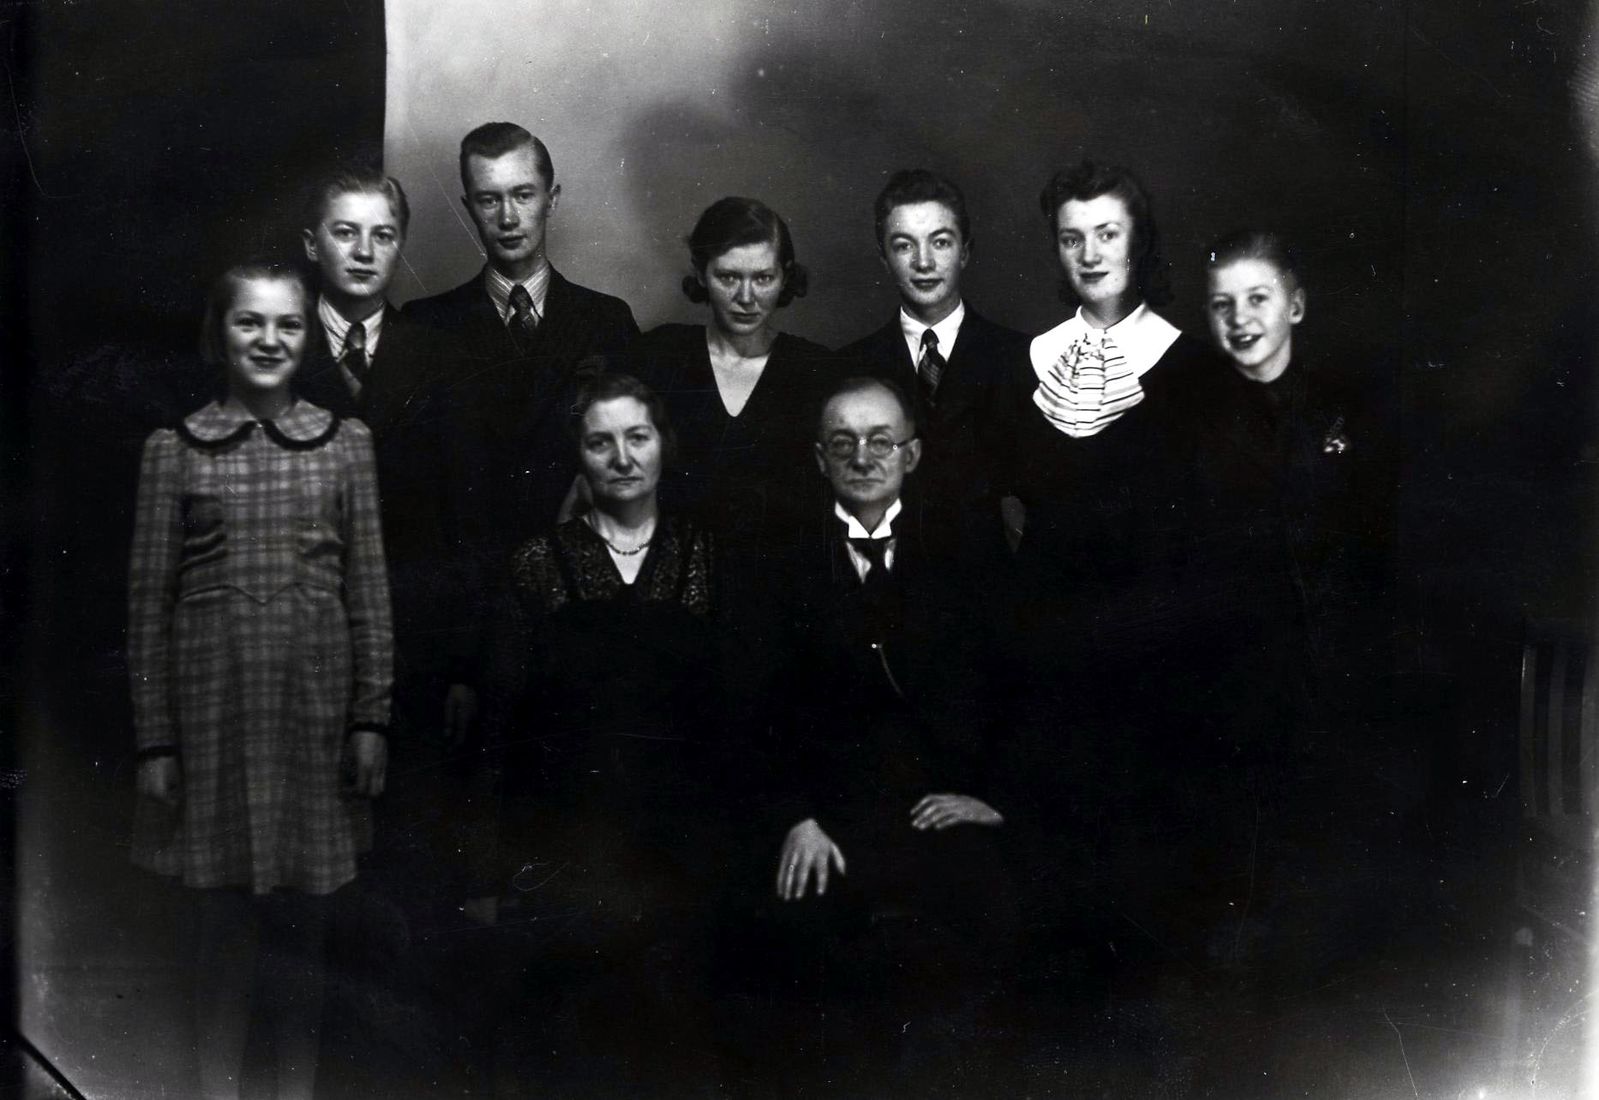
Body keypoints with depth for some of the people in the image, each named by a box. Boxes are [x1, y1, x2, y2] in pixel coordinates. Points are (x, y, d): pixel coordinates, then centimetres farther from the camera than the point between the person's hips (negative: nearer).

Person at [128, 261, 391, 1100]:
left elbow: (368, 588, 4)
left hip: (315, 696, 1)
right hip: (213, 695, -1)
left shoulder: (345, 441, 4)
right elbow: (149, 600, 2)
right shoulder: (174, 447, 1)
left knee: (303, 915, 9)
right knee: (223, 913, 6)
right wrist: (155, 740, -1)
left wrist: (371, 716, -1)